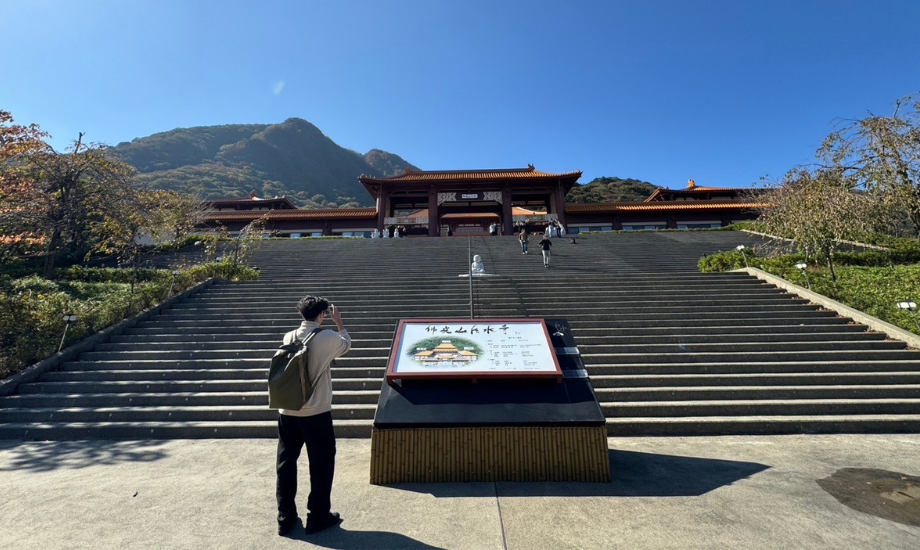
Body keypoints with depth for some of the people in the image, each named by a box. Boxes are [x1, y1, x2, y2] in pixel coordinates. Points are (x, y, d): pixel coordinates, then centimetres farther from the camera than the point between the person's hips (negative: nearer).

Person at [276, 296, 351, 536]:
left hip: (287, 412, 5)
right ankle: (318, 517, 22)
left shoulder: (288, 337, 0)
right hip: (316, 413, -5)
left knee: (286, 463, 16)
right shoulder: (328, 338, -13)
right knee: (321, 463, 11)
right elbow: (347, 344, 9)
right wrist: (339, 321, 21)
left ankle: (285, 518, 26)